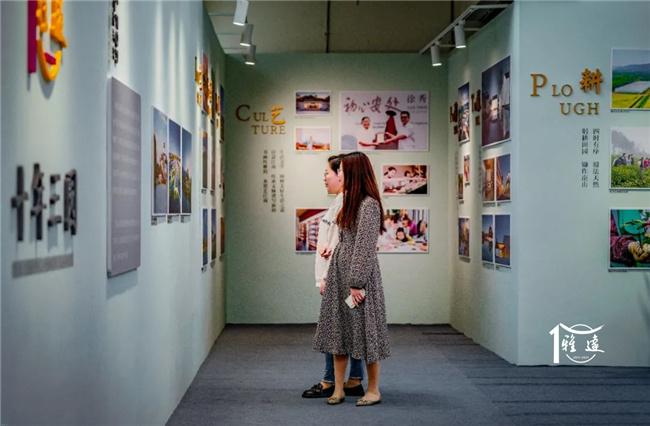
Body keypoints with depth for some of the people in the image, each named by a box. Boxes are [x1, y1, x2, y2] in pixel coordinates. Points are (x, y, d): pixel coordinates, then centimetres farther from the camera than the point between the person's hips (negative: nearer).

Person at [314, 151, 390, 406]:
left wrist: (356, 283, -20)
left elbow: (365, 247, -18)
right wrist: (328, 275, 15)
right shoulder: (351, 202, 13)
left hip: (359, 274, -9)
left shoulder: (369, 204, -15)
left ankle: (373, 391, 11)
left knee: (364, 330, 0)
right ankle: (338, 389, 12)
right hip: (339, 271, 9)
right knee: (338, 329, 7)